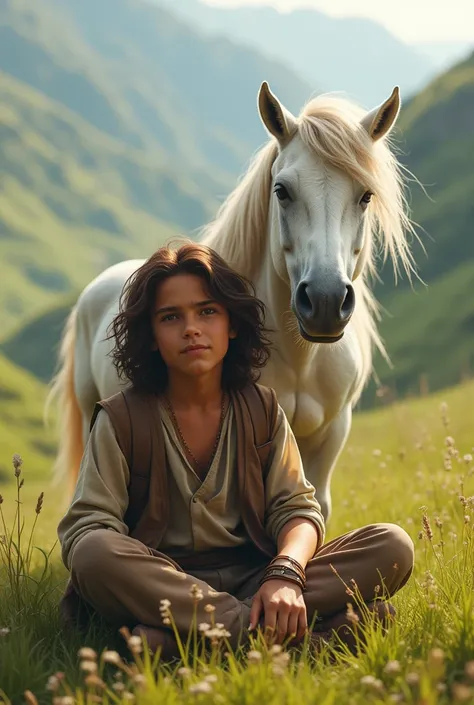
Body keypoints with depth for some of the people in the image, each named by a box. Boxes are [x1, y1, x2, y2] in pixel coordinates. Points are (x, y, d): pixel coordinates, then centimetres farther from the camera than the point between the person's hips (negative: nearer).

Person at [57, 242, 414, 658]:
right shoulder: (121, 419, 0)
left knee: (392, 546, -16)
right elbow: (86, 527, -9)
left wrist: (285, 574, -24)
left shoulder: (262, 409, 9)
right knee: (95, 554, -35)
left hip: (254, 579, 3)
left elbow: (296, 508, 1)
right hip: (164, 586, -3)